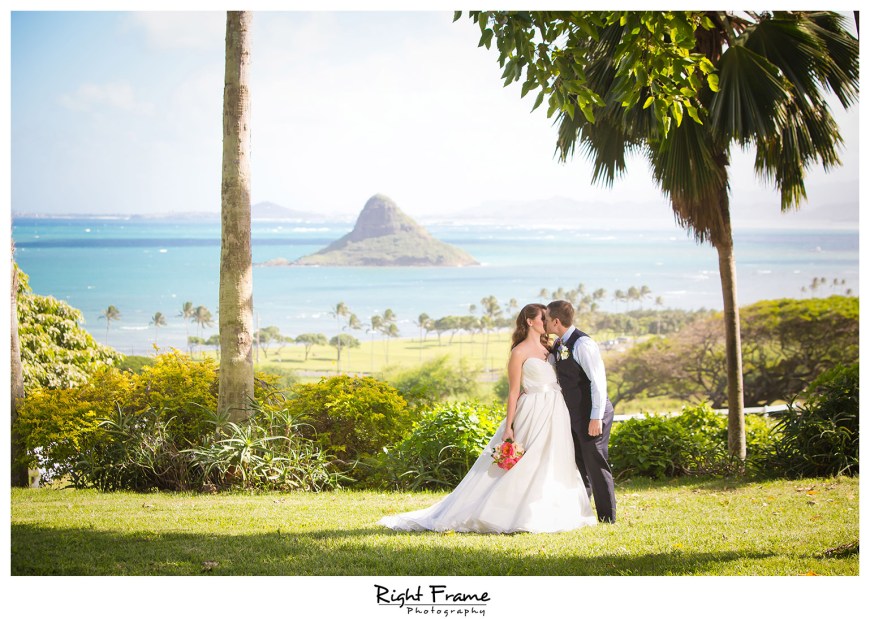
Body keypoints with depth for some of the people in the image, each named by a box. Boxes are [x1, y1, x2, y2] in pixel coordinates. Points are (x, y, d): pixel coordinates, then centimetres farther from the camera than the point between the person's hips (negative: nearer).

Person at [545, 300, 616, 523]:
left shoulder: (583, 344, -20)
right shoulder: (558, 344, 8)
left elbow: (598, 381, -22)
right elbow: (554, 375, 23)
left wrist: (596, 418, -24)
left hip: (592, 414, -9)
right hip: (573, 414, 9)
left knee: (596, 465, -2)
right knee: (578, 465, 15)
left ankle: (607, 519, 8)